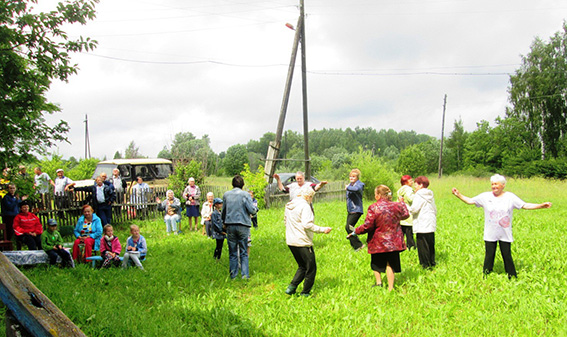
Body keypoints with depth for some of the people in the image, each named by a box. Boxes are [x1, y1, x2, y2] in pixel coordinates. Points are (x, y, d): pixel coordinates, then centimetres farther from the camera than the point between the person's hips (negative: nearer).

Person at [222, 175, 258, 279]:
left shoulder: (226, 195, 5)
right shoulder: (245, 195, -7)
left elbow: (223, 211, 12)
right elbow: (251, 210, -11)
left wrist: (224, 222, 28)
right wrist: (256, 209, 12)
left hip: (230, 226, 3)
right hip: (242, 225, -3)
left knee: (232, 252, 10)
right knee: (243, 252, 4)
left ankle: (233, 274, 13)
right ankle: (245, 274, 0)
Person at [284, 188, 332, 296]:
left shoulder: (289, 206, 12)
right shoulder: (305, 206, -15)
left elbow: (286, 222, 21)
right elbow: (307, 224, -25)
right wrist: (322, 229, -19)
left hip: (291, 242, 9)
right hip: (303, 242, -9)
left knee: (302, 266, 21)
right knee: (311, 268, 6)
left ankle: (291, 287, 8)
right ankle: (305, 293, 11)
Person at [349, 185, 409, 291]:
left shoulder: (373, 208, -19)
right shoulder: (397, 206, -5)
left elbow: (367, 226, -17)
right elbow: (406, 215, 17)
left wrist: (356, 231, -2)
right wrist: (403, 204, 36)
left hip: (378, 243, -2)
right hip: (393, 242, 3)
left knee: (376, 262, 21)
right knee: (390, 264, 9)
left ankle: (378, 283, 24)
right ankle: (390, 287, 9)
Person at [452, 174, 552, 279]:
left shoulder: (510, 197, 1)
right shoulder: (485, 196, 1)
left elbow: (525, 205, -1)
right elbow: (470, 201, 3)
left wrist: (541, 206, -10)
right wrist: (459, 195, -8)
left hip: (505, 235, 0)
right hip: (490, 234, 0)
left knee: (507, 256, 3)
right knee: (489, 257, 4)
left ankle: (513, 278, 17)